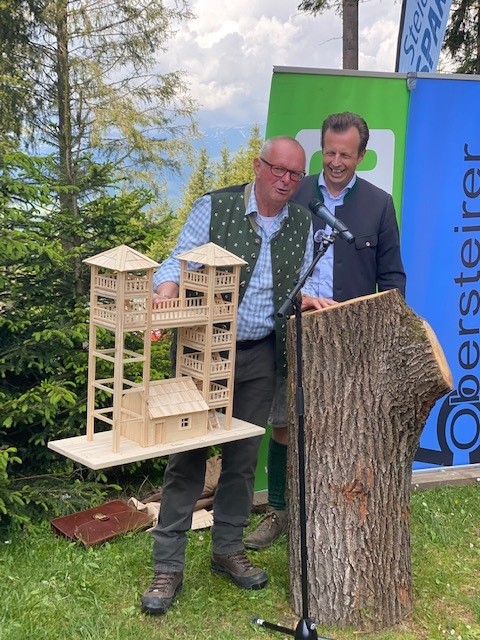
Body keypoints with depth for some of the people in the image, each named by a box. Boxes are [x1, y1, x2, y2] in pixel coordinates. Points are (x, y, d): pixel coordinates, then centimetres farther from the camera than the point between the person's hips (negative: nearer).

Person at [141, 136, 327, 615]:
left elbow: (302, 282, 13)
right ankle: (168, 567, 6)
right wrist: (165, 293, -30)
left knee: (243, 457, 11)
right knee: (187, 456, -3)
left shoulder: (301, 224, 8)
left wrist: (305, 297, -11)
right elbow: (179, 263, -9)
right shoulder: (214, 208, -5)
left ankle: (228, 550, 28)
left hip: (259, 358, 4)